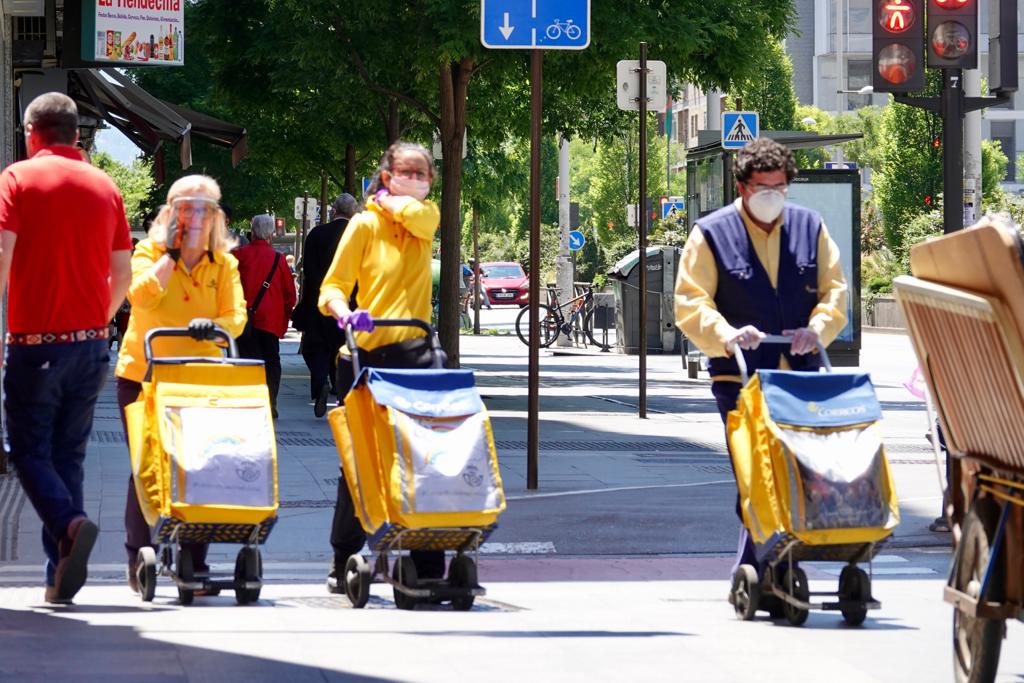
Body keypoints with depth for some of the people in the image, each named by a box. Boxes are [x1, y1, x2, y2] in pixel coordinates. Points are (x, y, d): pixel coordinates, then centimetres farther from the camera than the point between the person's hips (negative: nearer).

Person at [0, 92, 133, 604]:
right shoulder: (105, 187, 9)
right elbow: (123, 276, 11)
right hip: (91, 344, 4)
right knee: (69, 455, 12)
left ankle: (70, 524, -25)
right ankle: (60, 574, 8)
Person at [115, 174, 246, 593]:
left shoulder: (224, 263, 6)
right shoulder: (149, 252, 0)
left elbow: (237, 316, -7)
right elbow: (142, 295, -19)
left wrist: (214, 325, -28)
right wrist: (171, 252, -14)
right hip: (144, 375, -2)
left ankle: (194, 563, 3)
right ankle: (139, 562, 12)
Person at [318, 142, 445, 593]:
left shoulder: (425, 217, 12)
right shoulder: (365, 224, 1)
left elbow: (415, 215, -14)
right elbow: (332, 286, -3)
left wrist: (385, 199, 3)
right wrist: (346, 313, -23)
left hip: (414, 352, 2)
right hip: (367, 354, -2)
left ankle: (429, 564, -3)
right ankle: (343, 564, 13)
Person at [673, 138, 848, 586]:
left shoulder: (810, 227, 12)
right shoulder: (711, 234, 2)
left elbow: (834, 289, 13)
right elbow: (690, 302, -2)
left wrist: (818, 328, -7)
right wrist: (726, 335, -20)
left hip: (801, 374, 3)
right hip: (740, 378, -3)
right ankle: (751, 573, -6)